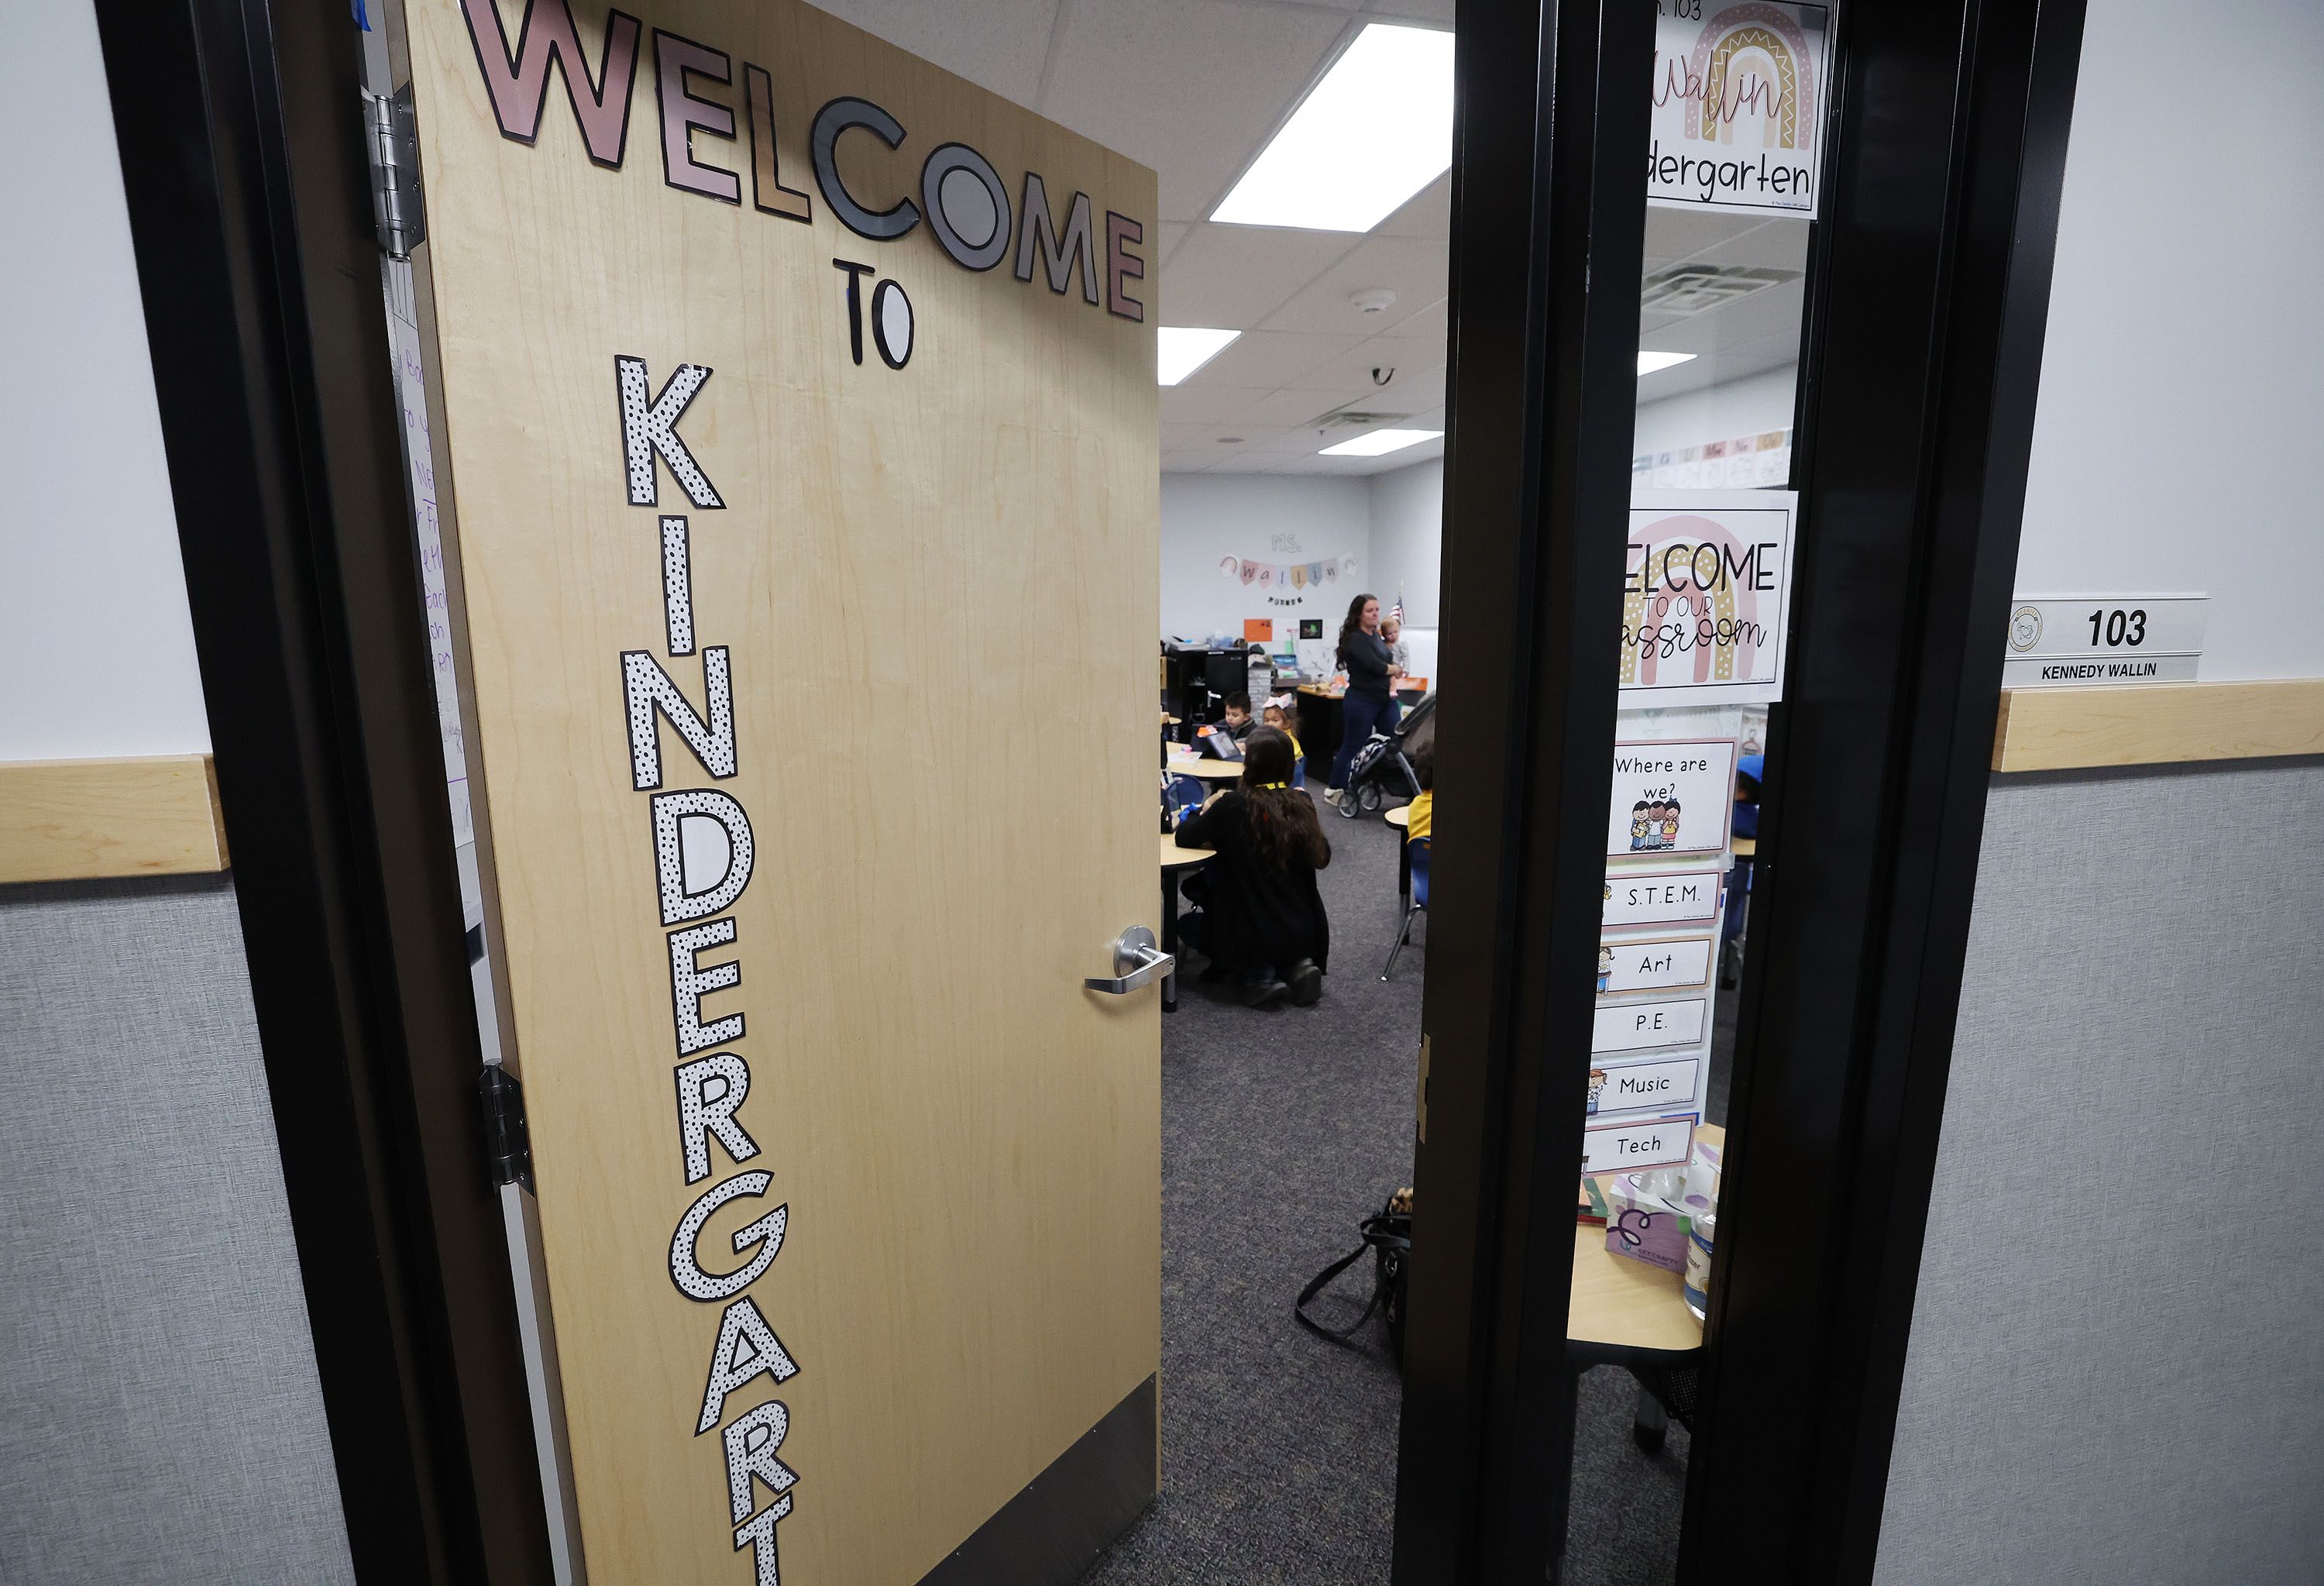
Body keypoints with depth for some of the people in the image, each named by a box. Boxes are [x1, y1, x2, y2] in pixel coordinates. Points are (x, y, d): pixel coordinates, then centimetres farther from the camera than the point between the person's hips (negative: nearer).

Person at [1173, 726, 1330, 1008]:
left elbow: (1184, 838, -6)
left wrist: (1207, 809, 12)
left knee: (1187, 923, 23)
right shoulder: (1300, 802, -5)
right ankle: (1295, 966, 9)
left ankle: (1259, 974, 5)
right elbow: (1322, 858, 8)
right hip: (1302, 934, 5)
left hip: (1253, 936, -4)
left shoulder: (1233, 805, -18)